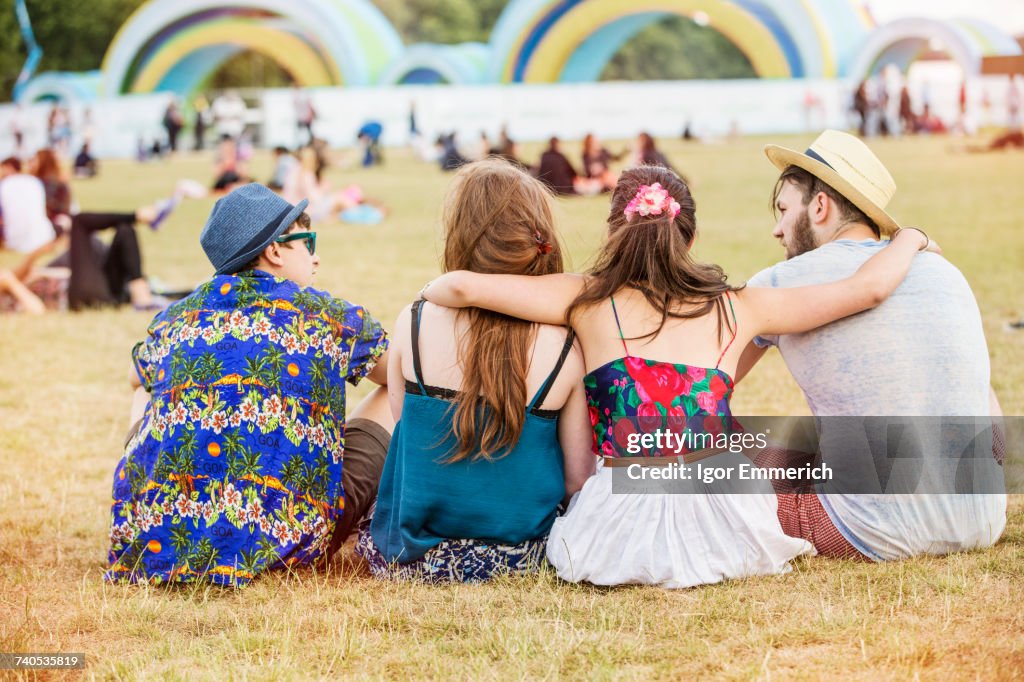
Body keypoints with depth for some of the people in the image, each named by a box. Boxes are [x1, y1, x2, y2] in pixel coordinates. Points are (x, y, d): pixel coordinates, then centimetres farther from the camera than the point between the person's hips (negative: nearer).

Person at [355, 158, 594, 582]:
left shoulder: (413, 325, -12)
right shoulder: (565, 349, -14)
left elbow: (403, 419, 4)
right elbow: (579, 479, -7)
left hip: (415, 558, -1)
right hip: (521, 559, 1)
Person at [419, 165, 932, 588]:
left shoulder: (588, 300, 2)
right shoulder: (735, 308, 7)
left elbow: (463, 287, -3)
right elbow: (867, 288, 11)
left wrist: (426, 294, 21)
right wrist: (910, 239, 32)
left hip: (624, 522, -1)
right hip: (722, 516, 1)